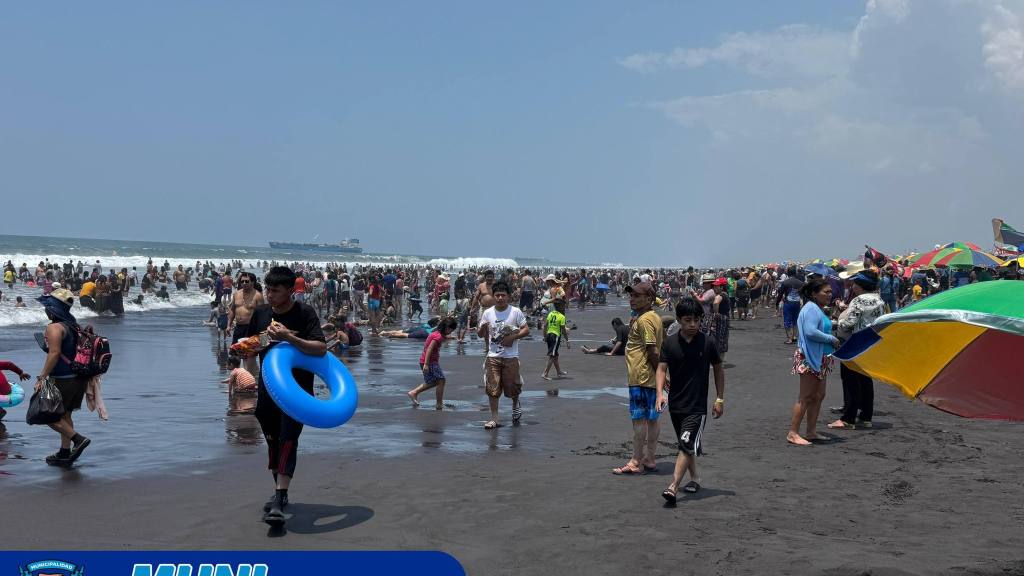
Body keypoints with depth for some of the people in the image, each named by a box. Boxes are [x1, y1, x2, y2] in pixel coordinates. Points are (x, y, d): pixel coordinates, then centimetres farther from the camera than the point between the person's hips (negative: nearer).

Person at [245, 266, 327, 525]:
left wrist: (289, 338, -30)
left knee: (288, 441, -15)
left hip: (297, 387, -5)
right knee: (272, 441, 14)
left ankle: (278, 504, -21)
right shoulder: (260, 312, 3)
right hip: (267, 386, 5)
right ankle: (280, 493, 31)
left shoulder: (304, 313, -11)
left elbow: (321, 348, -21)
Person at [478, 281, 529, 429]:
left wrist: (512, 337, -17)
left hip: (511, 356, -2)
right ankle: (494, 418, 8)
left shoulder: (515, 312, -4)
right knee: (492, 388, -1)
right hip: (493, 356, 2)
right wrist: (483, 327, -17)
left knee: (512, 387, 5)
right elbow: (480, 334, 6)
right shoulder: (487, 313, 2)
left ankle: (516, 405, 39)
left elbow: (526, 330, -3)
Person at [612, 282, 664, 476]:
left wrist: (660, 374, -16)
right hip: (651, 378, 10)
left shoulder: (643, 320, -16)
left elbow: (653, 351, -21)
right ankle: (650, 458, 20)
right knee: (651, 418, 13)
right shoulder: (654, 317, 15)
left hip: (641, 378, -10)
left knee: (639, 418, -5)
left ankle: (636, 462, -1)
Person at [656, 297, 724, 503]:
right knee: (687, 446, 18)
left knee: (687, 445, -13)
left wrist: (720, 399, 5)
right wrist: (660, 393, -24)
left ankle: (673, 487, -18)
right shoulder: (669, 343, -3)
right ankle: (694, 479, 36)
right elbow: (662, 368, -7)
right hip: (676, 404, 3)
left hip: (698, 406, -3)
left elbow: (718, 369, 5)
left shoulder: (708, 342, -6)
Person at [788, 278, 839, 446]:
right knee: (806, 397, -7)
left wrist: (832, 341, 7)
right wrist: (832, 339, -18)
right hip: (809, 358, -10)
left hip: (821, 359, 10)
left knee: (818, 396, 13)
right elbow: (810, 331, -28)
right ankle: (793, 433, -3)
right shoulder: (811, 309, -16)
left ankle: (811, 432, 21)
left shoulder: (819, 310, 16)